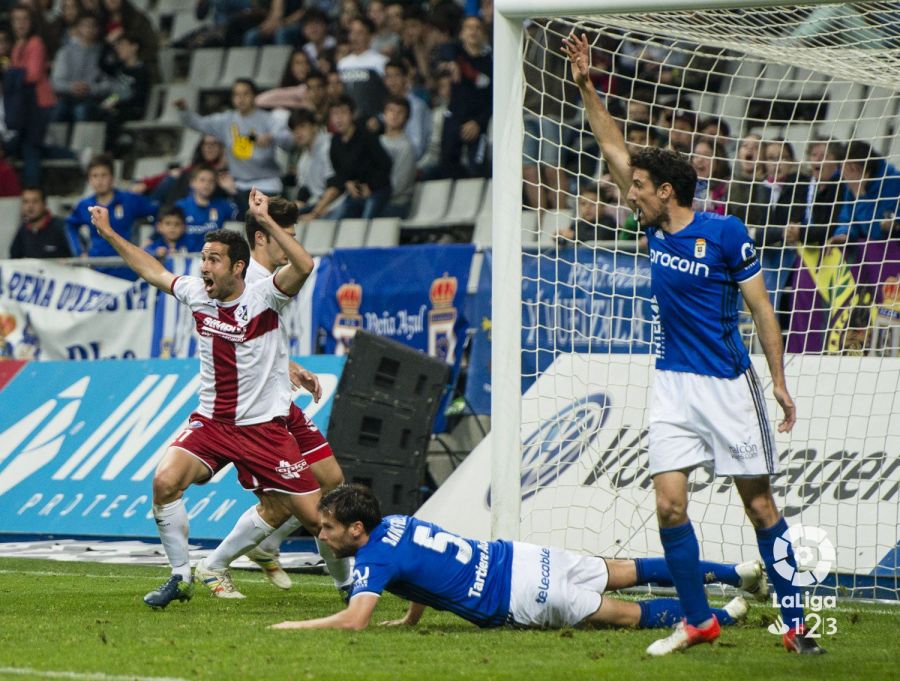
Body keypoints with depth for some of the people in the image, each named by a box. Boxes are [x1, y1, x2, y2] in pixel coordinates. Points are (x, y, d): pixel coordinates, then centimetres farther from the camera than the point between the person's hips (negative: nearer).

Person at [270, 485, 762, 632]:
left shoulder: (375, 557, -19)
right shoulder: (394, 522, 7)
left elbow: (353, 620, -32)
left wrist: (293, 627, -21)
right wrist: (411, 617, 24)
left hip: (521, 598, -8)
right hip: (518, 559, 8)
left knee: (628, 615, 2)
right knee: (623, 573, 19)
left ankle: (722, 616, 8)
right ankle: (733, 573, 27)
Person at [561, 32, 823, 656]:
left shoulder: (726, 235, -11)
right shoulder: (655, 228, 5)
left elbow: (761, 308, -7)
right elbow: (614, 148, 12)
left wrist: (779, 381, -11)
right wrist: (587, 85, 9)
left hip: (730, 385, -5)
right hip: (674, 385, 5)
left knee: (760, 504, -2)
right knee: (669, 504, -3)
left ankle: (796, 622, 3)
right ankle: (698, 620, 7)